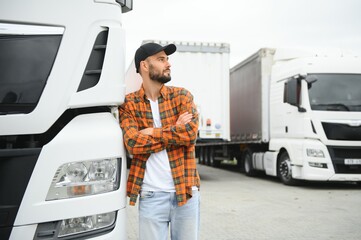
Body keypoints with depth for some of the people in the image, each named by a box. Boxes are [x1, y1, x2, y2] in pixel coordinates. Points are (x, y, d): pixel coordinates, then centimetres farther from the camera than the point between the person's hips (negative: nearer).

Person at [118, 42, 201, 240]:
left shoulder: (182, 96, 5)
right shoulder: (128, 104, 2)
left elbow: (190, 133, -12)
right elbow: (133, 144, -13)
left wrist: (151, 132, -9)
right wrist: (175, 130, -12)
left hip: (185, 191, 1)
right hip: (151, 195, -1)